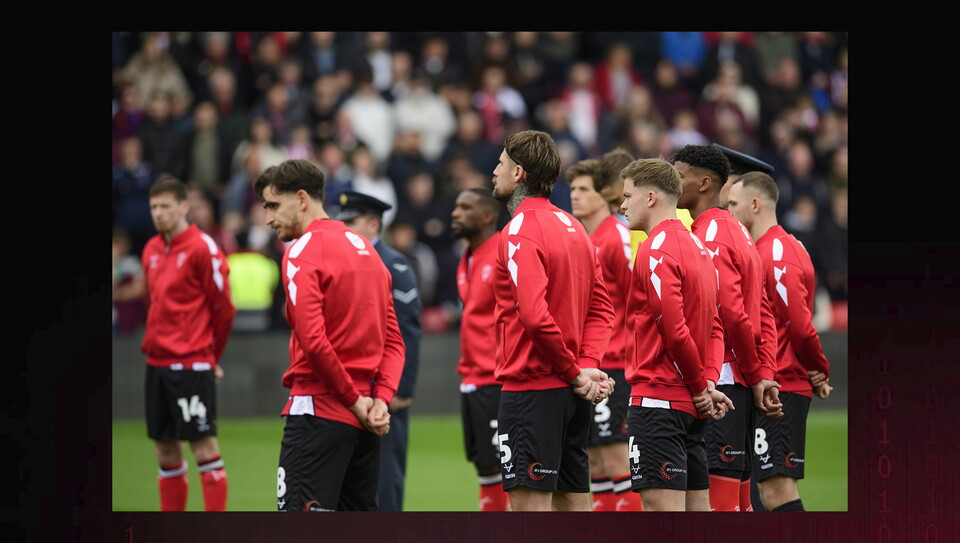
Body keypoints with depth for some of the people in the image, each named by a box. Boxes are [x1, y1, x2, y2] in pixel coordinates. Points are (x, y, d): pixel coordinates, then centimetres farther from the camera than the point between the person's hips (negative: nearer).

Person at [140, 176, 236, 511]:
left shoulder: (202, 248, -10)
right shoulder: (152, 251, 12)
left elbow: (223, 307, -8)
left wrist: (211, 355, 0)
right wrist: (155, 343, 14)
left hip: (191, 363, -7)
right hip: (157, 363, 7)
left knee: (204, 445, -6)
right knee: (165, 447, 10)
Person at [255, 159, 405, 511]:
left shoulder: (302, 252, -9)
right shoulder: (364, 249, 18)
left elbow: (313, 341, -20)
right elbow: (394, 343, 15)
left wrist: (354, 399, -11)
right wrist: (381, 398, 2)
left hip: (318, 410, -8)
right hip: (365, 421, 8)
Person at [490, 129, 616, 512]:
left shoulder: (520, 232, -13)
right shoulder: (573, 227, 14)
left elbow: (534, 316, -23)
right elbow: (601, 308, 12)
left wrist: (575, 372, -13)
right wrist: (585, 365, 0)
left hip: (532, 388, -9)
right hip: (571, 394, 9)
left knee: (530, 504, -9)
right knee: (573, 505, 11)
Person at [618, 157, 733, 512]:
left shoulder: (656, 250, -12)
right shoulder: (696, 247, 16)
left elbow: (675, 331, -19)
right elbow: (714, 327, 14)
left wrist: (699, 387, -8)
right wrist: (707, 383, 3)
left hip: (658, 400, -9)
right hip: (692, 405, 9)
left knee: (663, 509, -12)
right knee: (697, 510, 10)